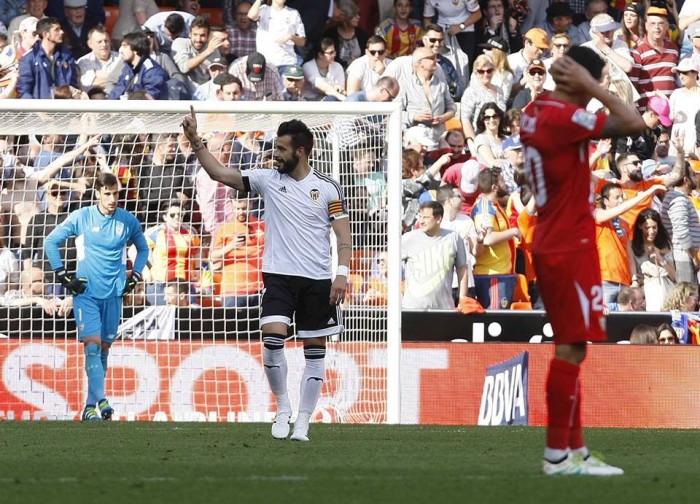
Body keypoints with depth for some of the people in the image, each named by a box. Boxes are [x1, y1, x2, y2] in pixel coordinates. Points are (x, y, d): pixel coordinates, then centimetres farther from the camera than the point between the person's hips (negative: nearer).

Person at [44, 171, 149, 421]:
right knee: (92, 345, -14)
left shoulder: (128, 221, 3)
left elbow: (143, 248, 21)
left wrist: (135, 277, 9)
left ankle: (90, 406, 14)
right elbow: (51, 242, 3)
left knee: (104, 348, 6)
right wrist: (63, 276, -2)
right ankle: (100, 400, -20)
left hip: (113, 295, 3)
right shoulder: (81, 218, -4)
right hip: (86, 293, -3)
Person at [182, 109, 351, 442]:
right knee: (272, 338, -19)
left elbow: (344, 235, 0)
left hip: (317, 281, -1)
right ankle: (283, 408, 0)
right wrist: (195, 140, -4)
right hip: (279, 276, 1)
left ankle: (302, 423, 9)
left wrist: (342, 274, -12)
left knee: (315, 351, 2)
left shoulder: (327, 188, 1)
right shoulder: (268, 179, 5)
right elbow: (219, 173, 4)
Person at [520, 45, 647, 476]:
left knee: (570, 347, 13)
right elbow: (634, 123, -27)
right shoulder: (565, 118, -19)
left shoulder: (535, 113, 9)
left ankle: (575, 447, 16)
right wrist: (590, 88, -20)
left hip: (550, 245, 10)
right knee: (571, 348, -7)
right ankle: (558, 453, -6)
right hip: (572, 248, -10)